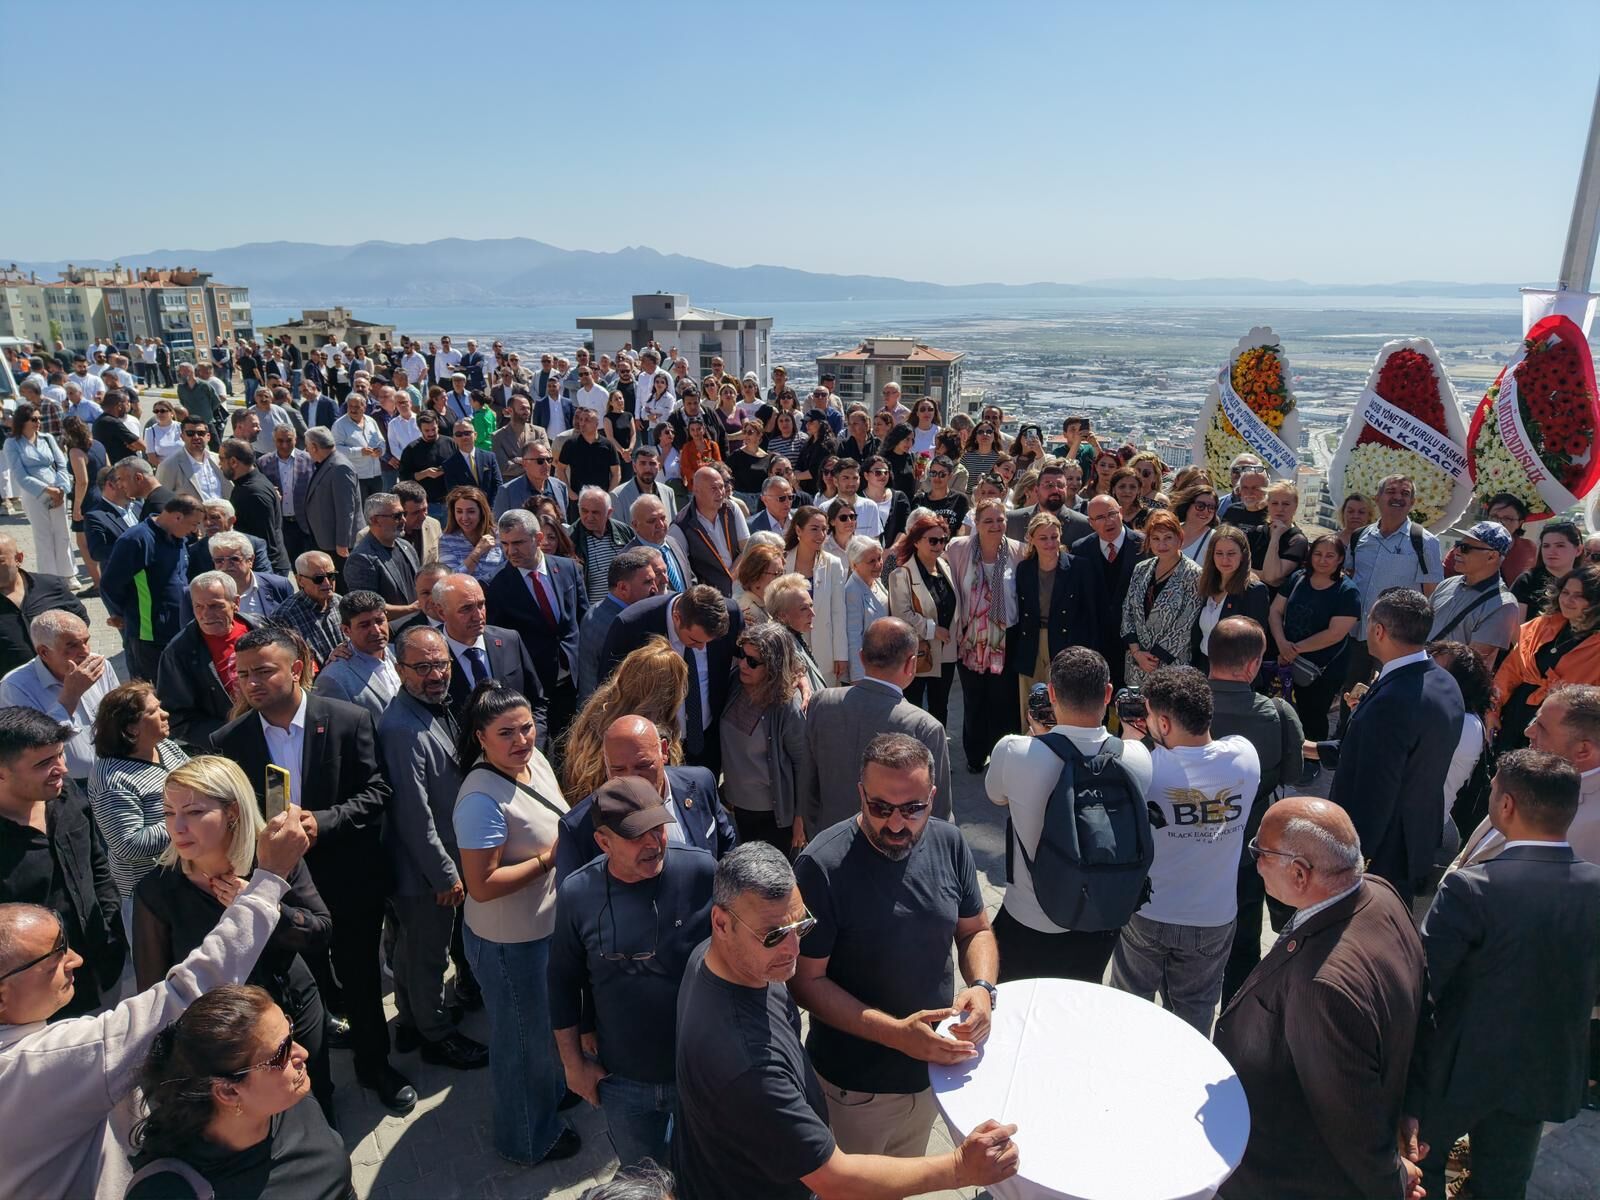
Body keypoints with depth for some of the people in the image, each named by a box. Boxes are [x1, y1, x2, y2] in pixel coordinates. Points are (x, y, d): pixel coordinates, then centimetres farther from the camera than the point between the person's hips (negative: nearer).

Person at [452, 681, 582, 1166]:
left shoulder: (535, 759, -6)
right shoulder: (482, 800, -31)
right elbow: (481, 885, -30)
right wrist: (549, 858, -26)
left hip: (550, 923, 7)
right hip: (509, 940, -7)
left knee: (548, 1020, 30)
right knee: (523, 1037, 16)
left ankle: (551, 1089, 58)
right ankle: (528, 1138, 42)